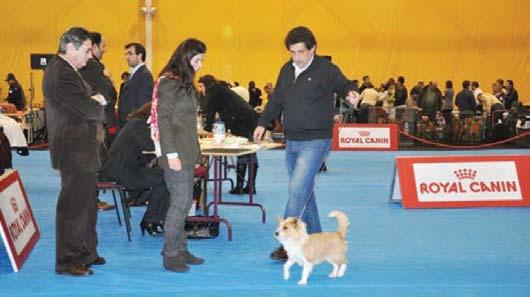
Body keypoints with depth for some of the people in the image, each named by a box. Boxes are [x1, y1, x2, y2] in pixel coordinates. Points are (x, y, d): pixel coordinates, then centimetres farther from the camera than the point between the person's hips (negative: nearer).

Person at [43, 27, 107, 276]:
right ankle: (67, 262, 7)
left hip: (79, 150, 11)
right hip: (74, 151, -11)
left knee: (86, 203, 19)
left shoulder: (63, 70, 13)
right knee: (73, 206, -3)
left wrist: (95, 102, -4)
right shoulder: (62, 74, -21)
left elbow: (83, 104, 15)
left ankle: (85, 253, 30)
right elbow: (89, 109, -23)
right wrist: (98, 104, -3)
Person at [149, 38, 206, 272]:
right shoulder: (169, 82, -12)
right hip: (176, 152, -9)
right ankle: (170, 255, 1)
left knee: (183, 201, 12)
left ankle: (181, 250, 19)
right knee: (180, 202, -7)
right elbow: (163, 120, -16)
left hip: (187, 151, 9)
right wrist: (171, 154, -19)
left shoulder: (184, 82, 16)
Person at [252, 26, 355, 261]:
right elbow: (276, 100, 19)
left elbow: (343, 85, -8)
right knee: (303, 191, 13)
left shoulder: (326, 69, -10)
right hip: (292, 142, 7)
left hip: (315, 142, -7)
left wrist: (350, 93, -32)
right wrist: (262, 123, 15)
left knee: (298, 190, -14)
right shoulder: (287, 70, 11)